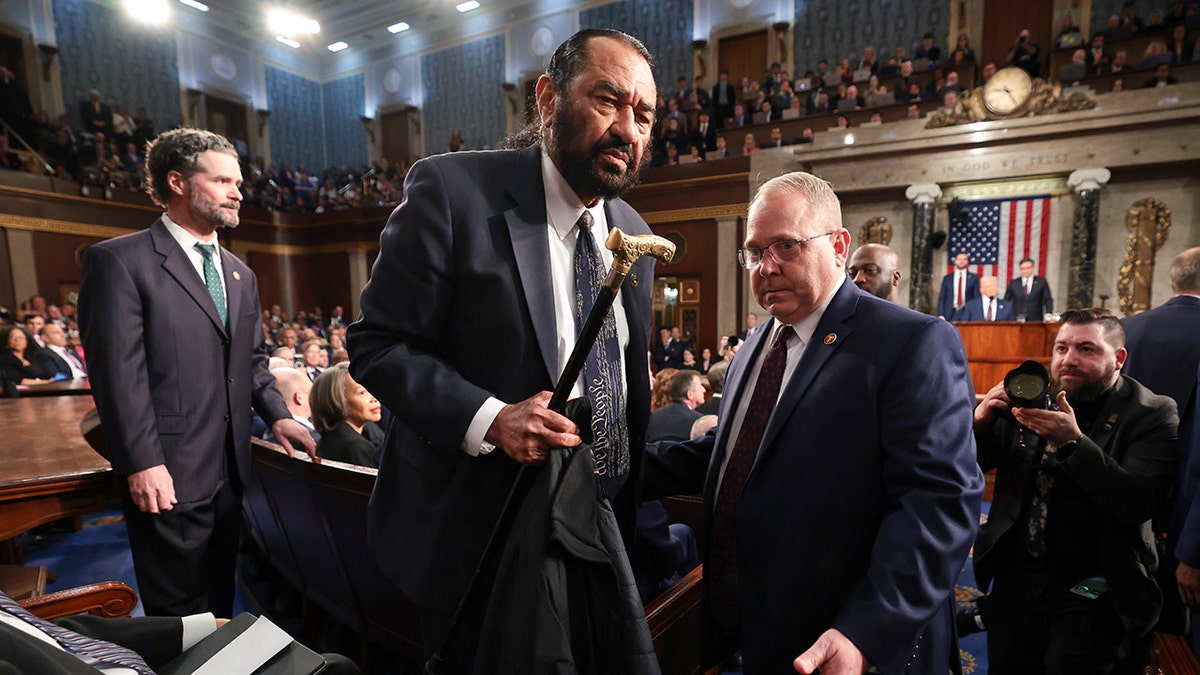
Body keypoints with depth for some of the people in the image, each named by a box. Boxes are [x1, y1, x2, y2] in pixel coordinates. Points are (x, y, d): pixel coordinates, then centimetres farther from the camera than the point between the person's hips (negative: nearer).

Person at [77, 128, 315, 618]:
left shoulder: (240, 274, 14)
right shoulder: (119, 260, -8)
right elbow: (118, 371, -14)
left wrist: (277, 415, 3)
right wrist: (142, 464, -18)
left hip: (230, 469, 7)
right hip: (169, 475, -6)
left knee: (220, 597, 18)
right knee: (179, 609, 8)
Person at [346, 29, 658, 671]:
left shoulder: (633, 234, 4)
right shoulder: (451, 189, -15)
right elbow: (376, 345, -13)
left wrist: (630, 509, 13)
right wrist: (488, 418, -27)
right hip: (475, 534, -5)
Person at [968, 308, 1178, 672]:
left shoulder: (1151, 414, -7)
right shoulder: (1032, 395, 1)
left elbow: (1139, 502, -20)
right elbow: (973, 464, 2)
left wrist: (1074, 441, -32)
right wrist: (980, 420, -19)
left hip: (1092, 587, -3)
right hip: (1017, 576, 3)